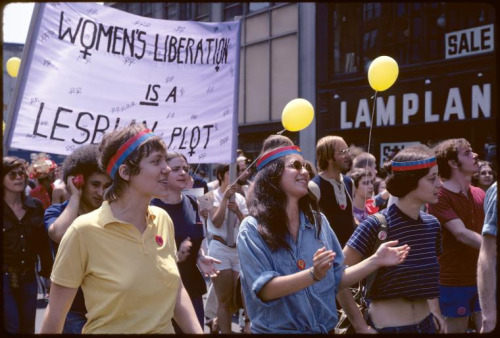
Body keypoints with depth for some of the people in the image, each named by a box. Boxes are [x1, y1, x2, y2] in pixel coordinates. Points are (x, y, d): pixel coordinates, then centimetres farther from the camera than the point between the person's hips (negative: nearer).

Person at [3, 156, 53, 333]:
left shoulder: (36, 206, 4)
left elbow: (43, 243, 8)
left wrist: (48, 272, 7)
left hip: (28, 277, 4)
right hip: (4, 278, -4)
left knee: (28, 329, 11)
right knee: (10, 329, -4)